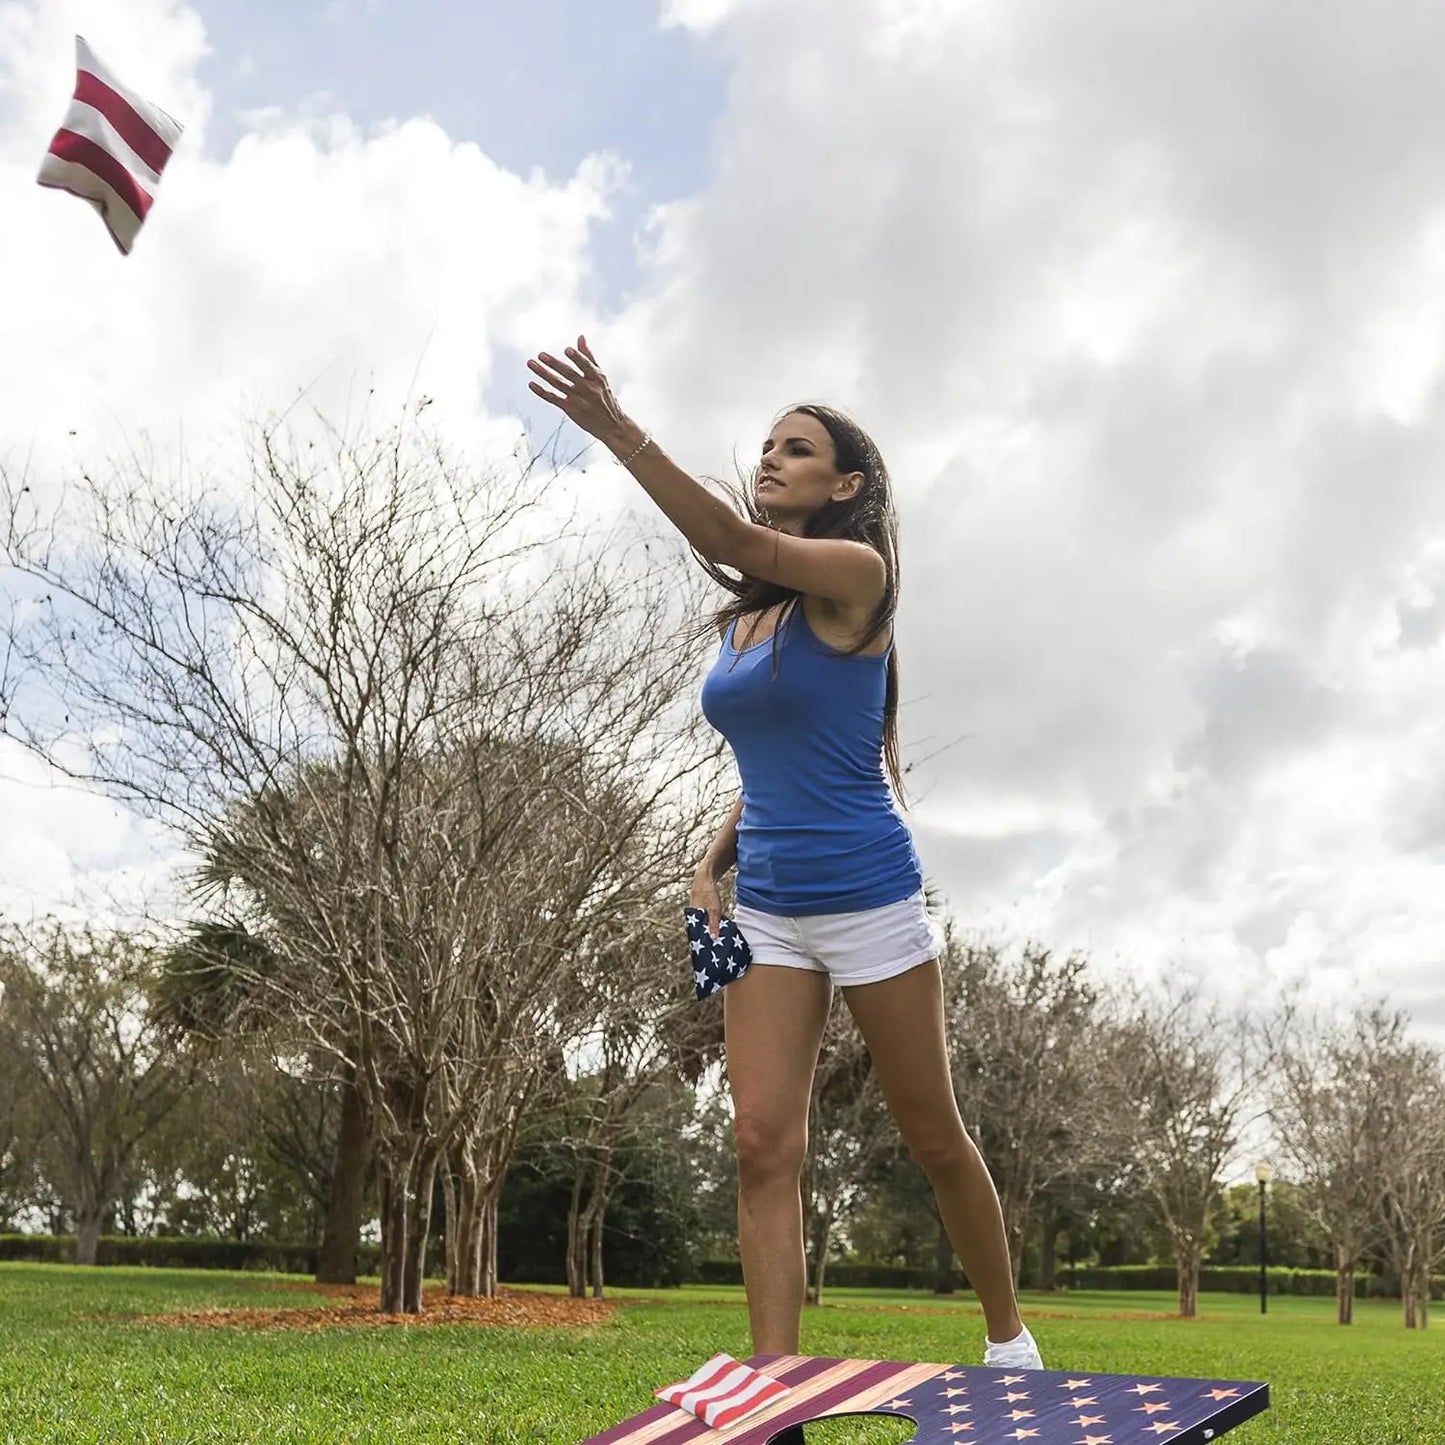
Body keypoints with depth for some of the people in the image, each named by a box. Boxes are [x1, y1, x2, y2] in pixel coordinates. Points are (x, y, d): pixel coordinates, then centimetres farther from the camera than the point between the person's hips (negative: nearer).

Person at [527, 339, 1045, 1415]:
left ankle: (1010, 1342, 27)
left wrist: (615, 429, -33)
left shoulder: (855, 577, -9)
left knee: (934, 1138, 7)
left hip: (867, 896, -6)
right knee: (763, 1142, -5)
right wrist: (712, 863, 5)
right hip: (767, 910, 6)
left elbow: (737, 541, -27)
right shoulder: (746, 615, 12)